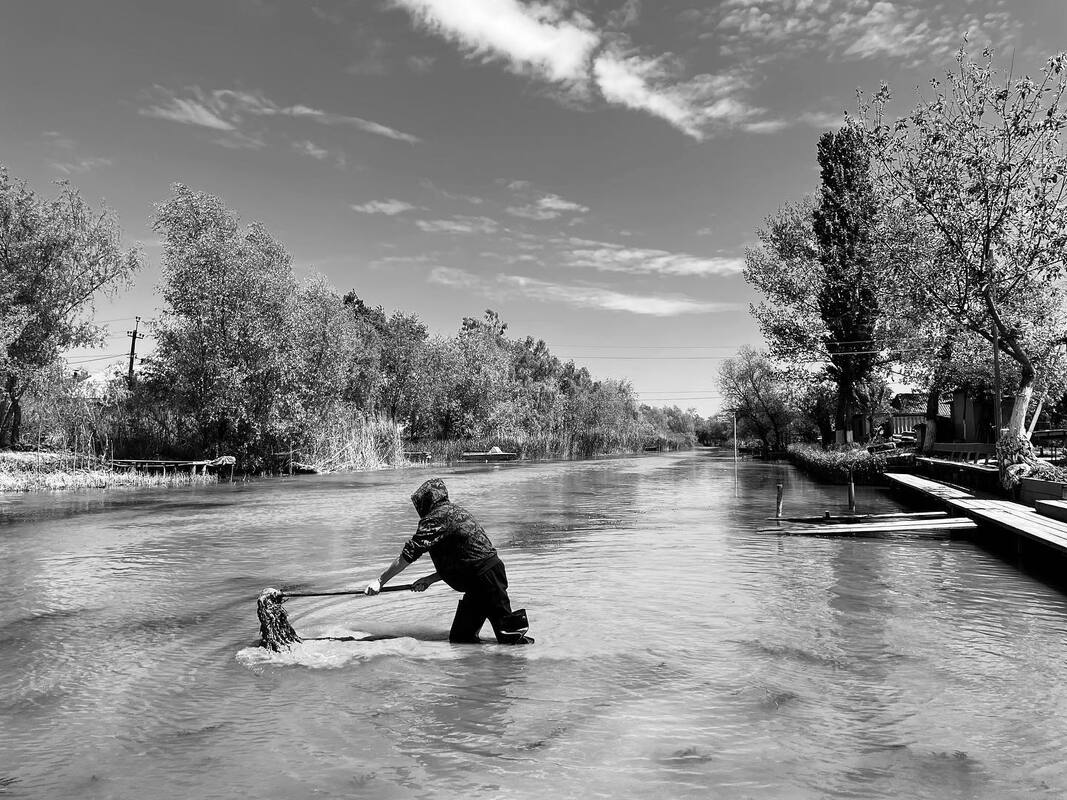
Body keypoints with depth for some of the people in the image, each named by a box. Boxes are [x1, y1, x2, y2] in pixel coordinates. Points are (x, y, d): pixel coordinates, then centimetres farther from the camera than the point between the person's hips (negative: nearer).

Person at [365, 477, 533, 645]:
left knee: (509, 638, -5)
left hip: (487, 578, -10)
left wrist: (380, 581, -8)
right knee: (458, 638, 10)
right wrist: (430, 579, 19)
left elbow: (409, 554, -14)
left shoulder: (436, 518, -11)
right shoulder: (455, 511, 19)